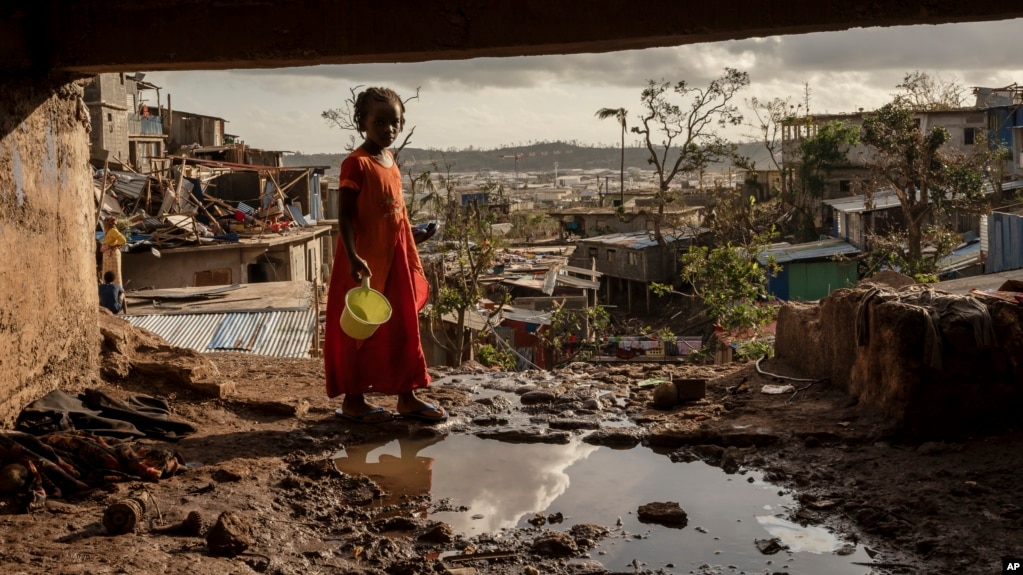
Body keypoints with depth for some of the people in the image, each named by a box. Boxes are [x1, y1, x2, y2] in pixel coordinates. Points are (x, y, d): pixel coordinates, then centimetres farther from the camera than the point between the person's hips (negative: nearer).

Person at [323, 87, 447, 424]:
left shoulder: (392, 164, 11)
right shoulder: (356, 164, -12)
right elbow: (345, 215, -17)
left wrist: (413, 262, 17)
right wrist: (353, 258, -27)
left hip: (395, 261, 8)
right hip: (365, 263, -8)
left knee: (404, 328, 12)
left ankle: (407, 397, 21)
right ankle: (353, 400, 13)